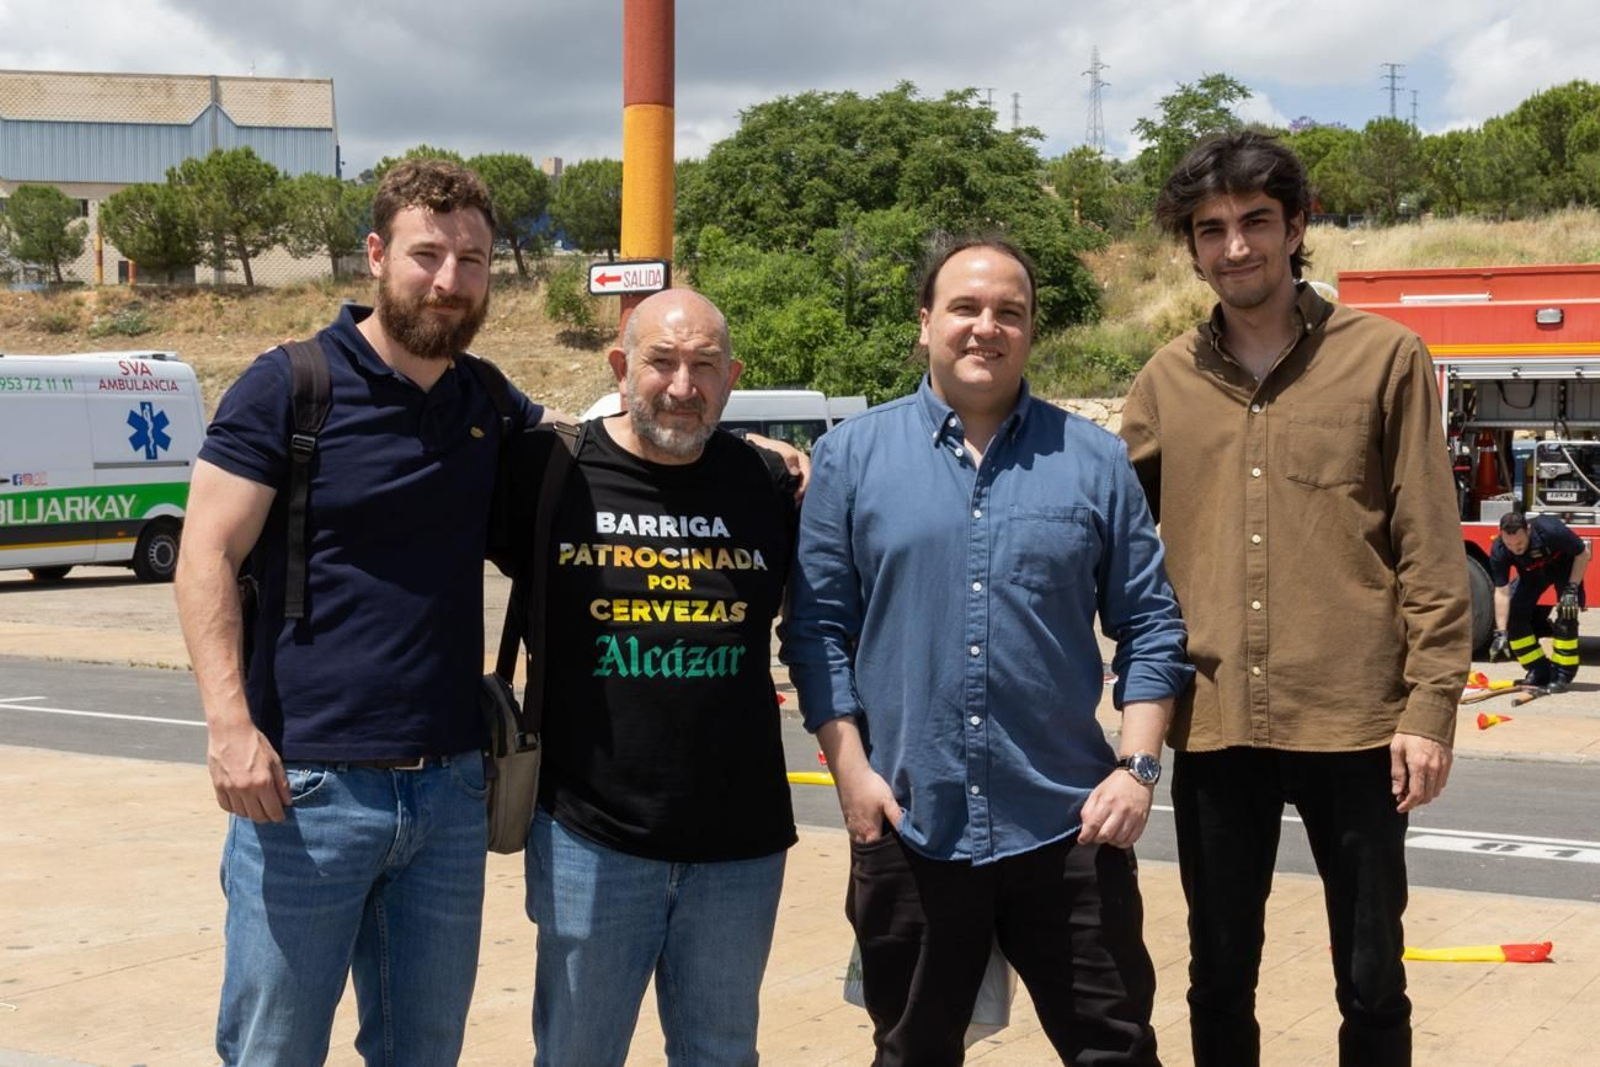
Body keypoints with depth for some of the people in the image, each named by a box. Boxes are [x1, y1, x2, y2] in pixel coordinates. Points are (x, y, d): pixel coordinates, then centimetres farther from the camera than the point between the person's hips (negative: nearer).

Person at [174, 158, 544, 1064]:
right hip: (307, 788, -4)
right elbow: (207, 558, -8)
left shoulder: (492, 408, 10)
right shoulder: (288, 387, -5)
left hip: (450, 787, 5)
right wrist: (230, 725, -19)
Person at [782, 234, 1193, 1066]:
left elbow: (1151, 624, 5)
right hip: (908, 826, 0)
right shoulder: (851, 456, 2)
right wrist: (850, 767, -6)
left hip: (1069, 824, 0)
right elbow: (819, 625, 2)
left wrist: (1138, 765, -4)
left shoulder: (1094, 461, 4)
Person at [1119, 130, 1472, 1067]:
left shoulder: (1385, 358, -1)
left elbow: (1431, 550, -3)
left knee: (1371, 979, 9)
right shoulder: (1168, 380, 7)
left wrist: (1430, 705, -8)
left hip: (1354, 720, -2)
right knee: (1220, 982, 13)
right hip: (1214, 726, 3)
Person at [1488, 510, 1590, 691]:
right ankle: (1539, 671, 2)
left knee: (1566, 615, -21)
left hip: (1564, 566, -3)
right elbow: (1502, 592, -26)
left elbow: (1583, 554, -24)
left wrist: (1572, 589, -29)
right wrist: (1500, 633, -30)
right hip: (1531, 573, 3)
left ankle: (1563, 675, -12)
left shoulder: (1550, 530, -40)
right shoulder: (1499, 551, -30)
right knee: (1512, 613, -9)